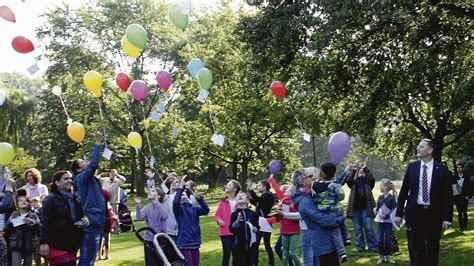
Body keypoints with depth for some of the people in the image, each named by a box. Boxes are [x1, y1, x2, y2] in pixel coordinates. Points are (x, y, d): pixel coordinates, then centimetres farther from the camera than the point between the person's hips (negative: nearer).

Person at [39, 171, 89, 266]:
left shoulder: (75, 199, 17)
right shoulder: (50, 199, -5)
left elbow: (80, 216, 27)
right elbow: (45, 222, -12)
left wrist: (85, 220, 3)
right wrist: (44, 242, -20)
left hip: (72, 244, 7)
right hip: (57, 244, -7)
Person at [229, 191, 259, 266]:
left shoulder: (253, 214, 2)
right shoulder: (234, 214, -1)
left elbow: (257, 226, 13)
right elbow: (231, 229, -8)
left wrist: (256, 229, -8)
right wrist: (237, 221, -23)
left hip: (251, 244, 1)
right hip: (238, 244, -1)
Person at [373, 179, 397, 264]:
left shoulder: (392, 198, -9)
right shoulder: (380, 197, 6)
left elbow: (394, 210, -11)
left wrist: (386, 216, -18)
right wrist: (375, 210, -8)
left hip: (388, 221, -4)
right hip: (380, 221, 4)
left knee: (388, 239, 3)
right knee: (380, 239, 3)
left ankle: (388, 256, 14)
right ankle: (381, 256, 11)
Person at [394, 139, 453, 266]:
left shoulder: (442, 168, -3)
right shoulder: (412, 167, 3)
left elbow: (448, 195, -3)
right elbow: (403, 191, 4)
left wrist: (447, 217, -9)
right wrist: (399, 213, 1)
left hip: (434, 214, -1)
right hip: (415, 212, 1)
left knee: (433, 250, 10)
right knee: (417, 250, 6)